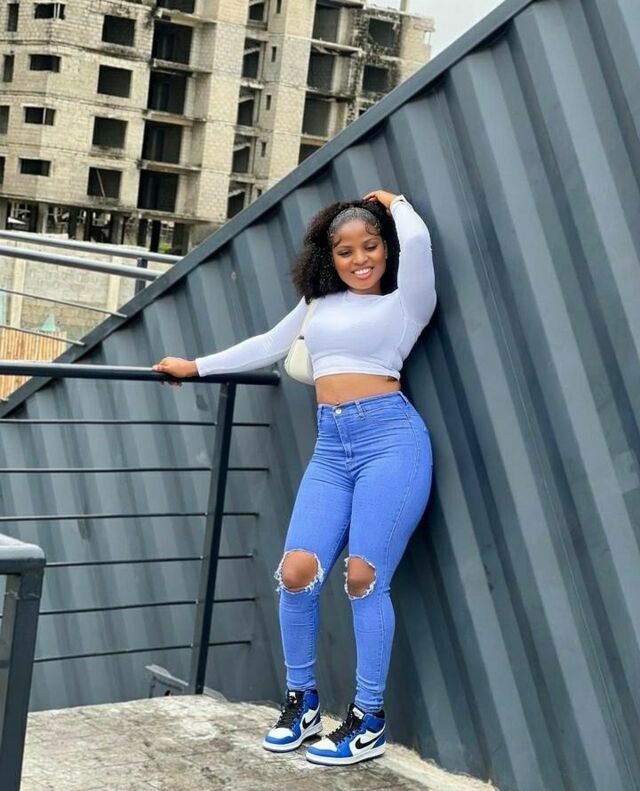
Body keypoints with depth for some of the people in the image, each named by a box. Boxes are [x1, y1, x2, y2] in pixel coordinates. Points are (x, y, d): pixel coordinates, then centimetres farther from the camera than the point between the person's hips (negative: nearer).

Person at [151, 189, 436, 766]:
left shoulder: (406, 302, 7)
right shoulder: (320, 304, 21)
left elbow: (416, 238, -11)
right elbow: (268, 346, 32)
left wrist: (395, 203, 9)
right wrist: (197, 367, 38)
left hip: (390, 437, -4)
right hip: (331, 446, 5)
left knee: (364, 577, -9)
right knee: (297, 571, -8)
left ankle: (369, 719, 5)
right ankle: (301, 699, 13)